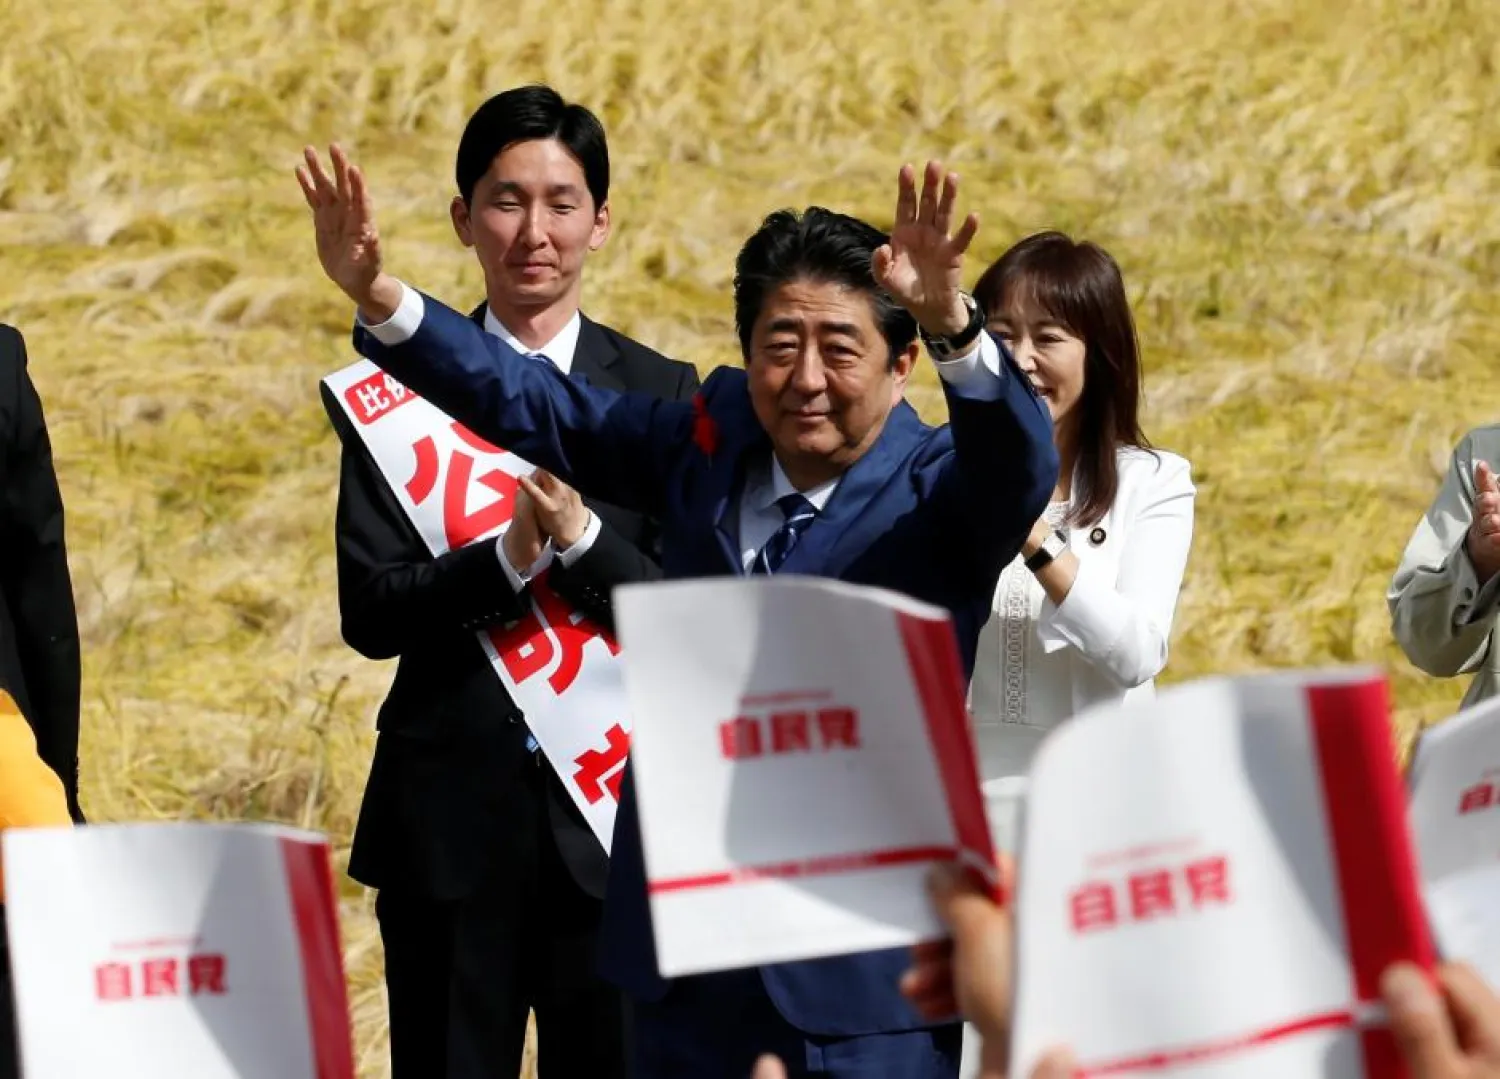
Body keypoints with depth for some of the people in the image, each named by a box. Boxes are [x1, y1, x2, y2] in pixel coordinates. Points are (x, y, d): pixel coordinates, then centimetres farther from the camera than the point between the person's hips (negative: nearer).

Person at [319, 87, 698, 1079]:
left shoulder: (663, 395, 5)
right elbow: (369, 612, -5)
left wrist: (579, 535, -19)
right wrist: (506, 558, -21)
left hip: (614, 813, 0)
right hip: (449, 810, 0)